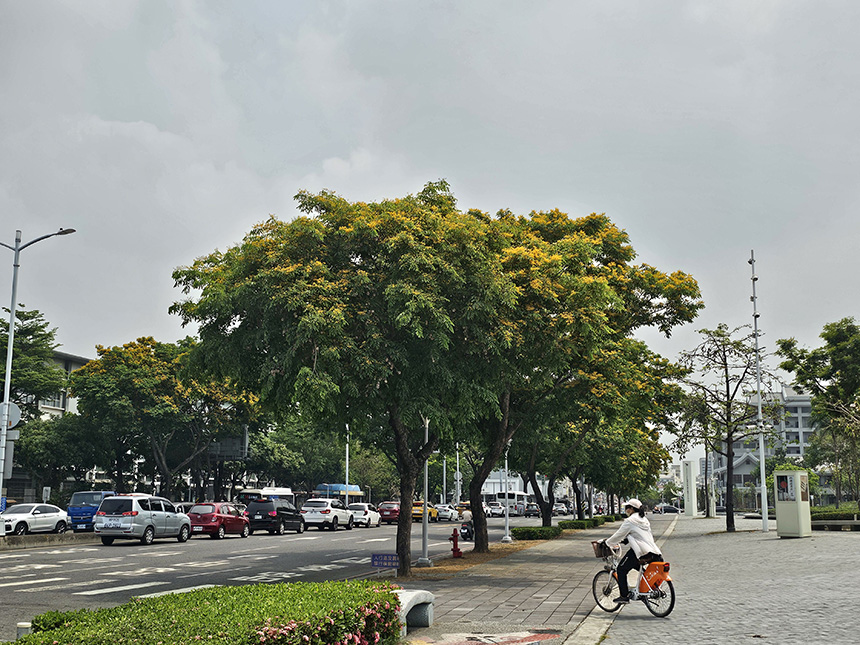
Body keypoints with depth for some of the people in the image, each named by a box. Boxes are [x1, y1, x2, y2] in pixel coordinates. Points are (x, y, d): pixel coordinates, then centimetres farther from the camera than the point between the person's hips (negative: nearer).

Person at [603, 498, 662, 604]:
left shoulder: (630, 521, -6)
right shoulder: (644, 520, 20)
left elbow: (619, 535, -3)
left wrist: (607, 542, 11)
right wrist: (626, 540, 38)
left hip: (640, 551, -8)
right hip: (652, 551, 8)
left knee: (621, 569, 3)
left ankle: (624, 596, -1)